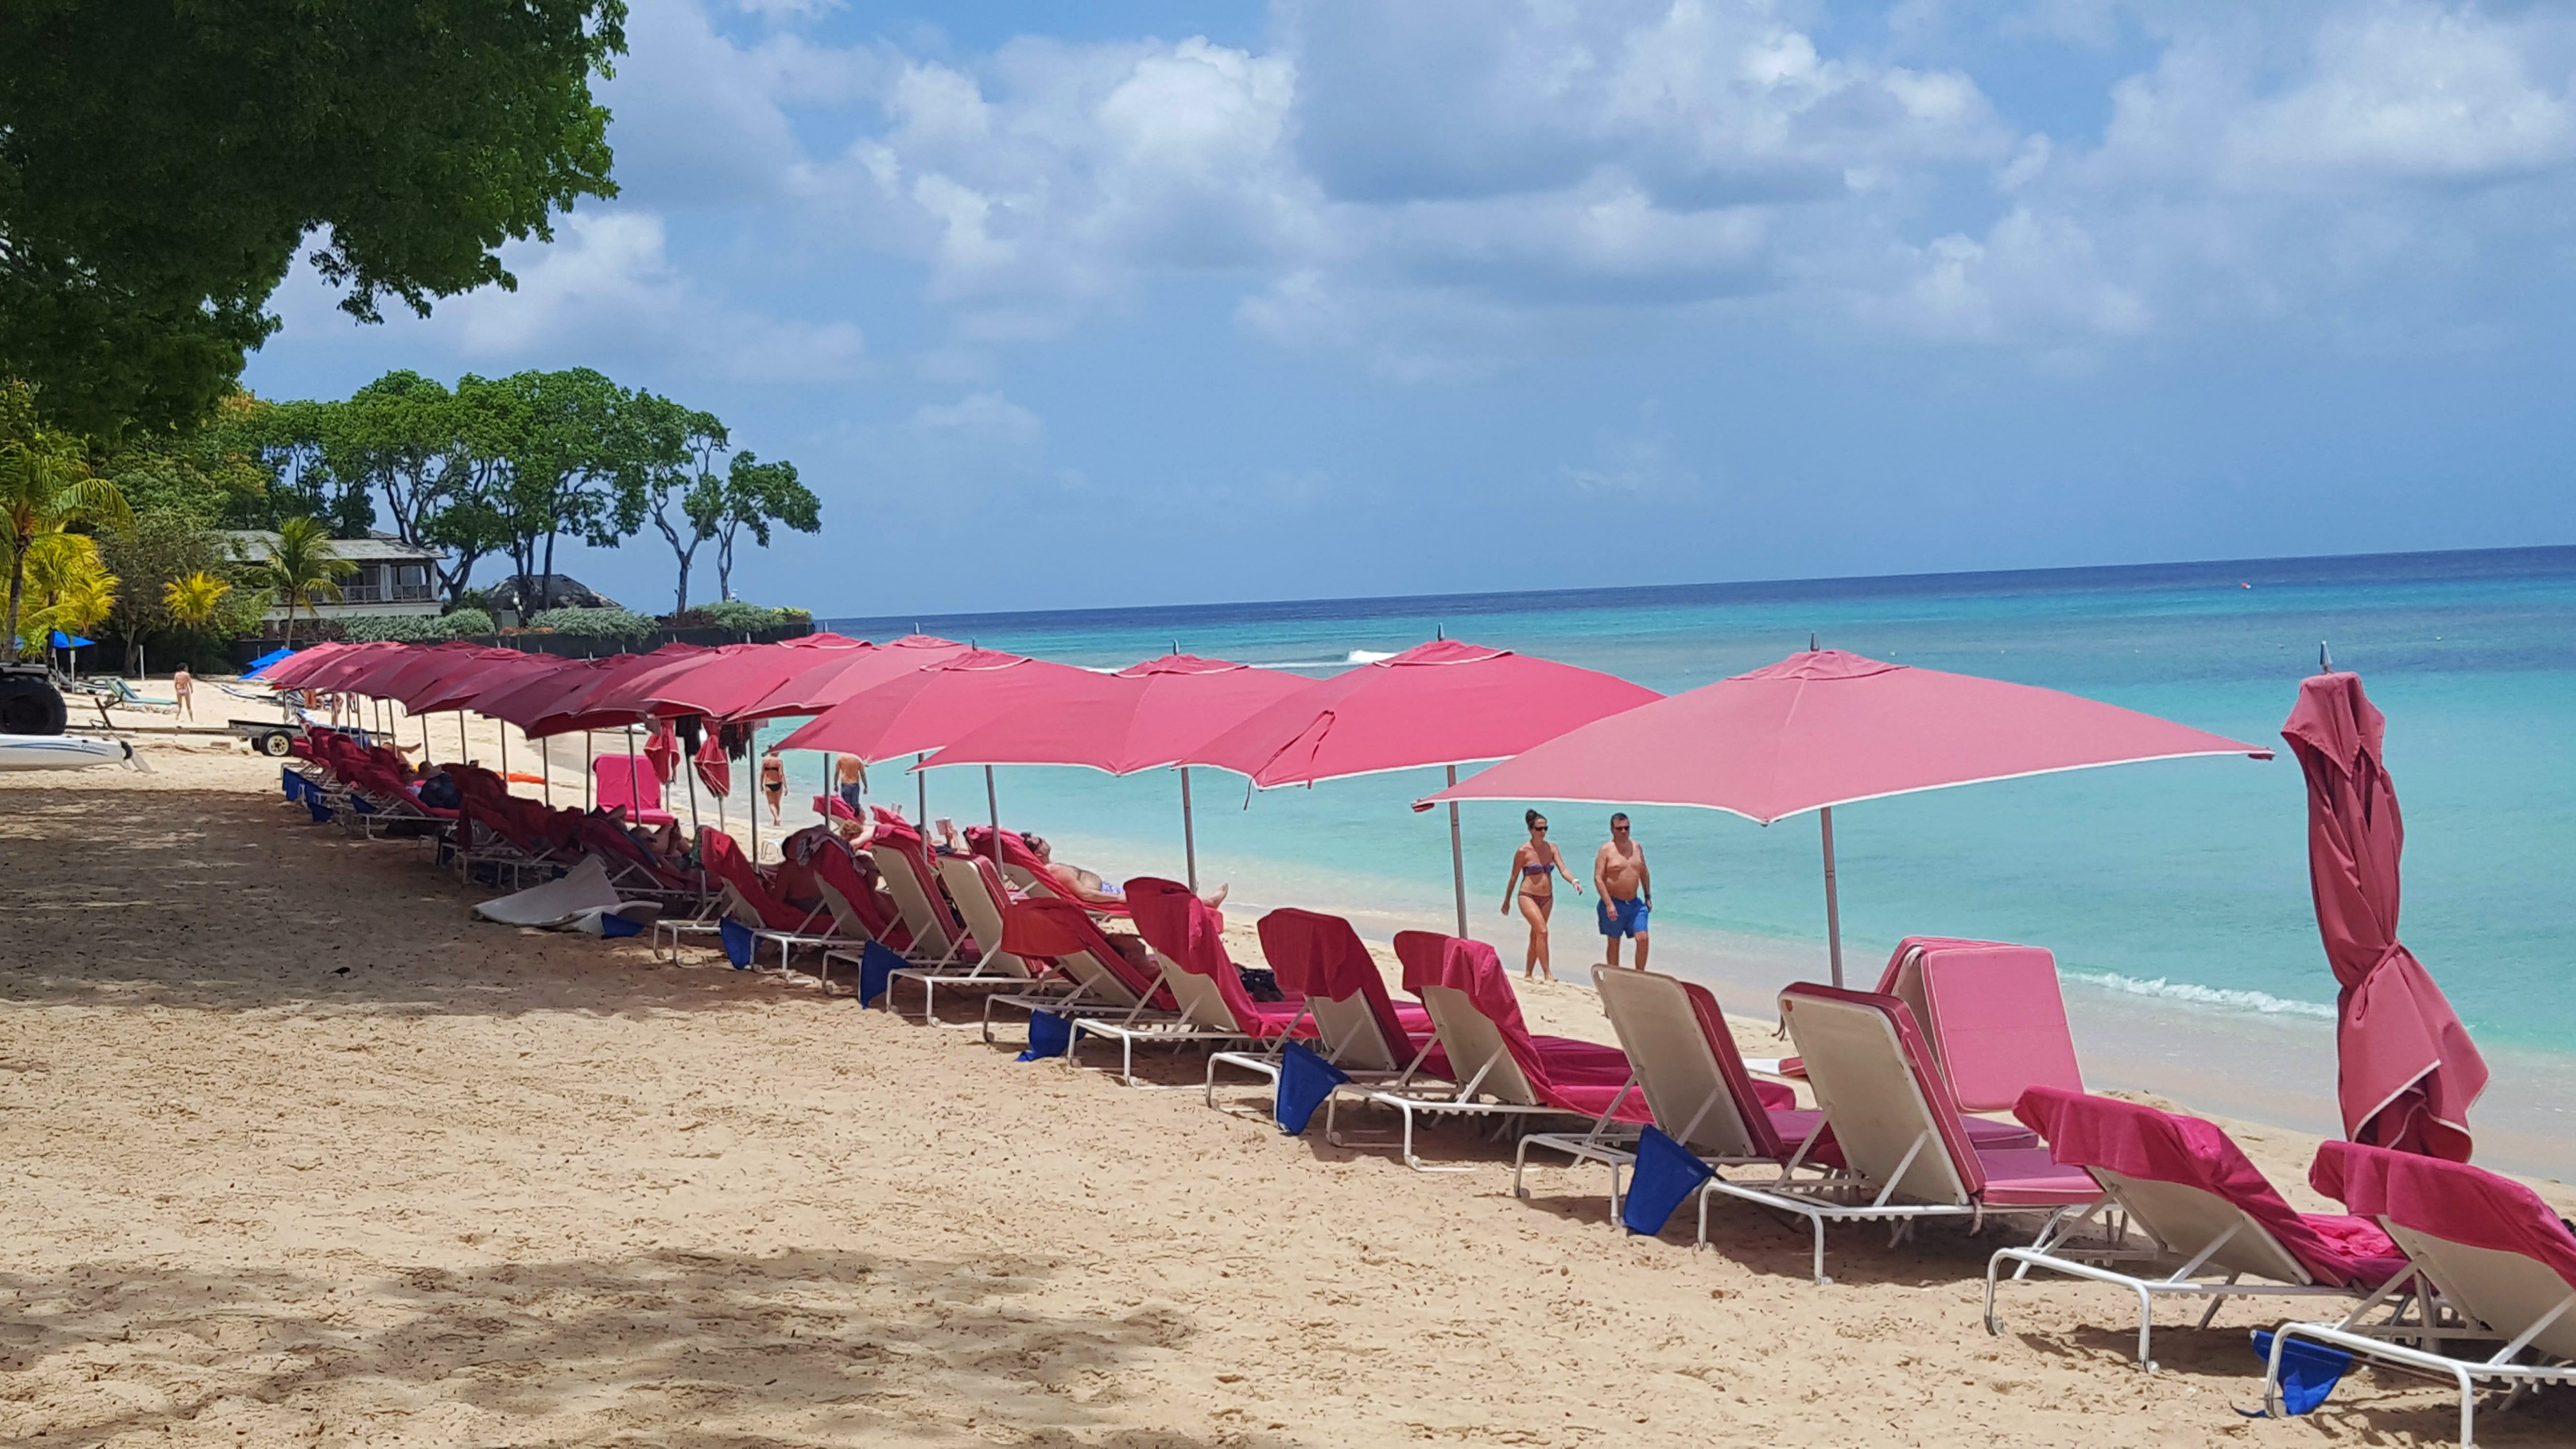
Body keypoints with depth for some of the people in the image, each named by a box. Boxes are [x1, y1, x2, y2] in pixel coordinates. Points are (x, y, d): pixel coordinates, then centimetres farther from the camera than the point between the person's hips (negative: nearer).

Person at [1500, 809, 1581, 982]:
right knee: (1542, 931, -19)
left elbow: (1563, 869, -7)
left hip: (1547, 898, 5)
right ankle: (1547, 973, -17)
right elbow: (1514, 878, -2)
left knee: (1536, 936, 12)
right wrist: (1507, 901, 5)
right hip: (1528, 897, -5)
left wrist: (1574, 881, -27)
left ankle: (1528, 974, 23)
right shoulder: (1524, 851, -10)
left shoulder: (1551, 847, 2)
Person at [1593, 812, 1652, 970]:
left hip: (1635, 903, 4)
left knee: (1642, 938, -7)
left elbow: (1644, 873, 19)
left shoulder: (1637, 847, 8)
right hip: (1614, 903, -4)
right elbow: (1598, 878, -13)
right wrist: (1609, 904, -20)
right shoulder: (1606, 850, -8)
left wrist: (1648, 897, 15)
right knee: (1614, 943, 6)